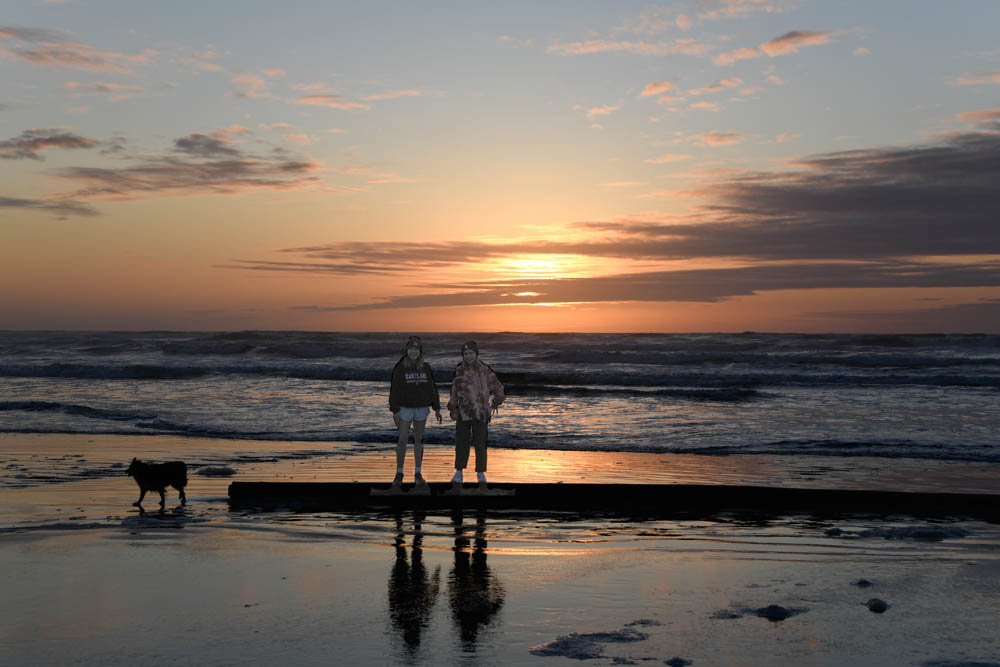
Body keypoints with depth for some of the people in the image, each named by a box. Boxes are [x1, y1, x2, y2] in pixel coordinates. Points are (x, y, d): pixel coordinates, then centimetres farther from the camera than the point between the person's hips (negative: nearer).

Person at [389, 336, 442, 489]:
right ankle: (399, 473, 8)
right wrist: (395, 411, -12)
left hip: (422, 408, 2)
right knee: (402, 440, -4)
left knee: (419, 440, 7)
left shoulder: (426, 368, 3)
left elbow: (432, 389, 7)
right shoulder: (400, 368, -6)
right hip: (405, 408, -2)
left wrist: (437, 409, 5)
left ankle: (418, 475, 14)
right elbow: (394, 390, -7)